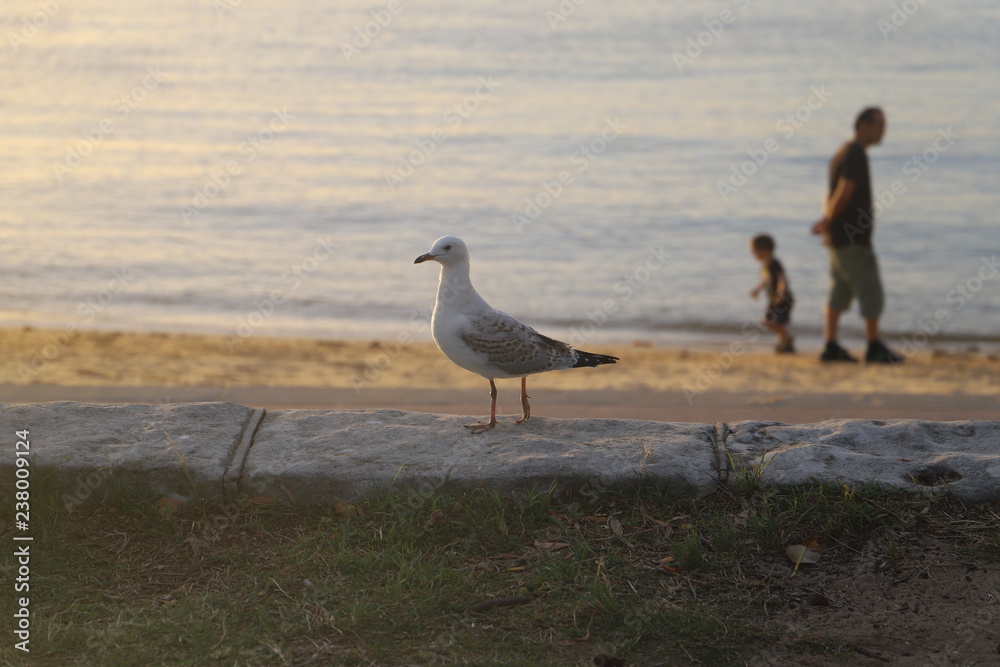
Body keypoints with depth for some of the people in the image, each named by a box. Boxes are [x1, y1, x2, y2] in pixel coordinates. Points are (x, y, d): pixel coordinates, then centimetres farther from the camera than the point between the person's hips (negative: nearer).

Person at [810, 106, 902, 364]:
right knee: (871, 291, -4)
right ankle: (874, 347, 0)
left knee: (840, 292, 9)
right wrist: (829, 222, -8)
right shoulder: (856, 154, -14)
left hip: (838, 236, 10)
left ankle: (831, 347, 9)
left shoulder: (843, 153, 18)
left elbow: (834, 194, 18)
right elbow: (844, 193, -20)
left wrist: (827, 221, 6)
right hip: (852, 236, -10)